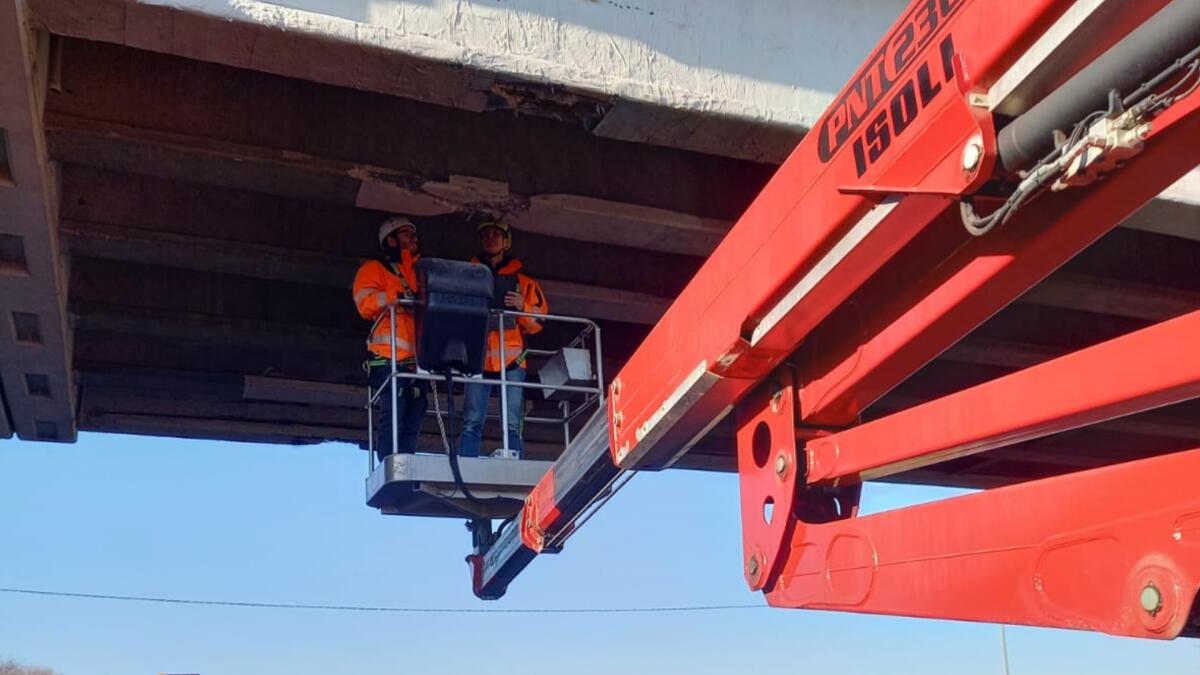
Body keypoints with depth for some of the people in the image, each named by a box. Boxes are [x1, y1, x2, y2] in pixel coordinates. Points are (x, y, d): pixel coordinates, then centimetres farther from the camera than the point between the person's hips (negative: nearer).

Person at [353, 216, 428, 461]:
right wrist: (396, 297, -17)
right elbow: (366, 304, -4)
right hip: (390, 359, -6)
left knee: (412, 425, 1)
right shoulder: (374, 268, 12)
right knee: (393, 419, -14)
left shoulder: (418, 273, 31)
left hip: (418, 360, 6)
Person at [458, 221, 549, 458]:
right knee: (472, 423, -8)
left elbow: (538, 321, 12)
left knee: (513, 425, -6)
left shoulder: (522, 279, 18)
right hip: (478, 357, 0)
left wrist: (522, 306, -8)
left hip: (511, 358, 0)